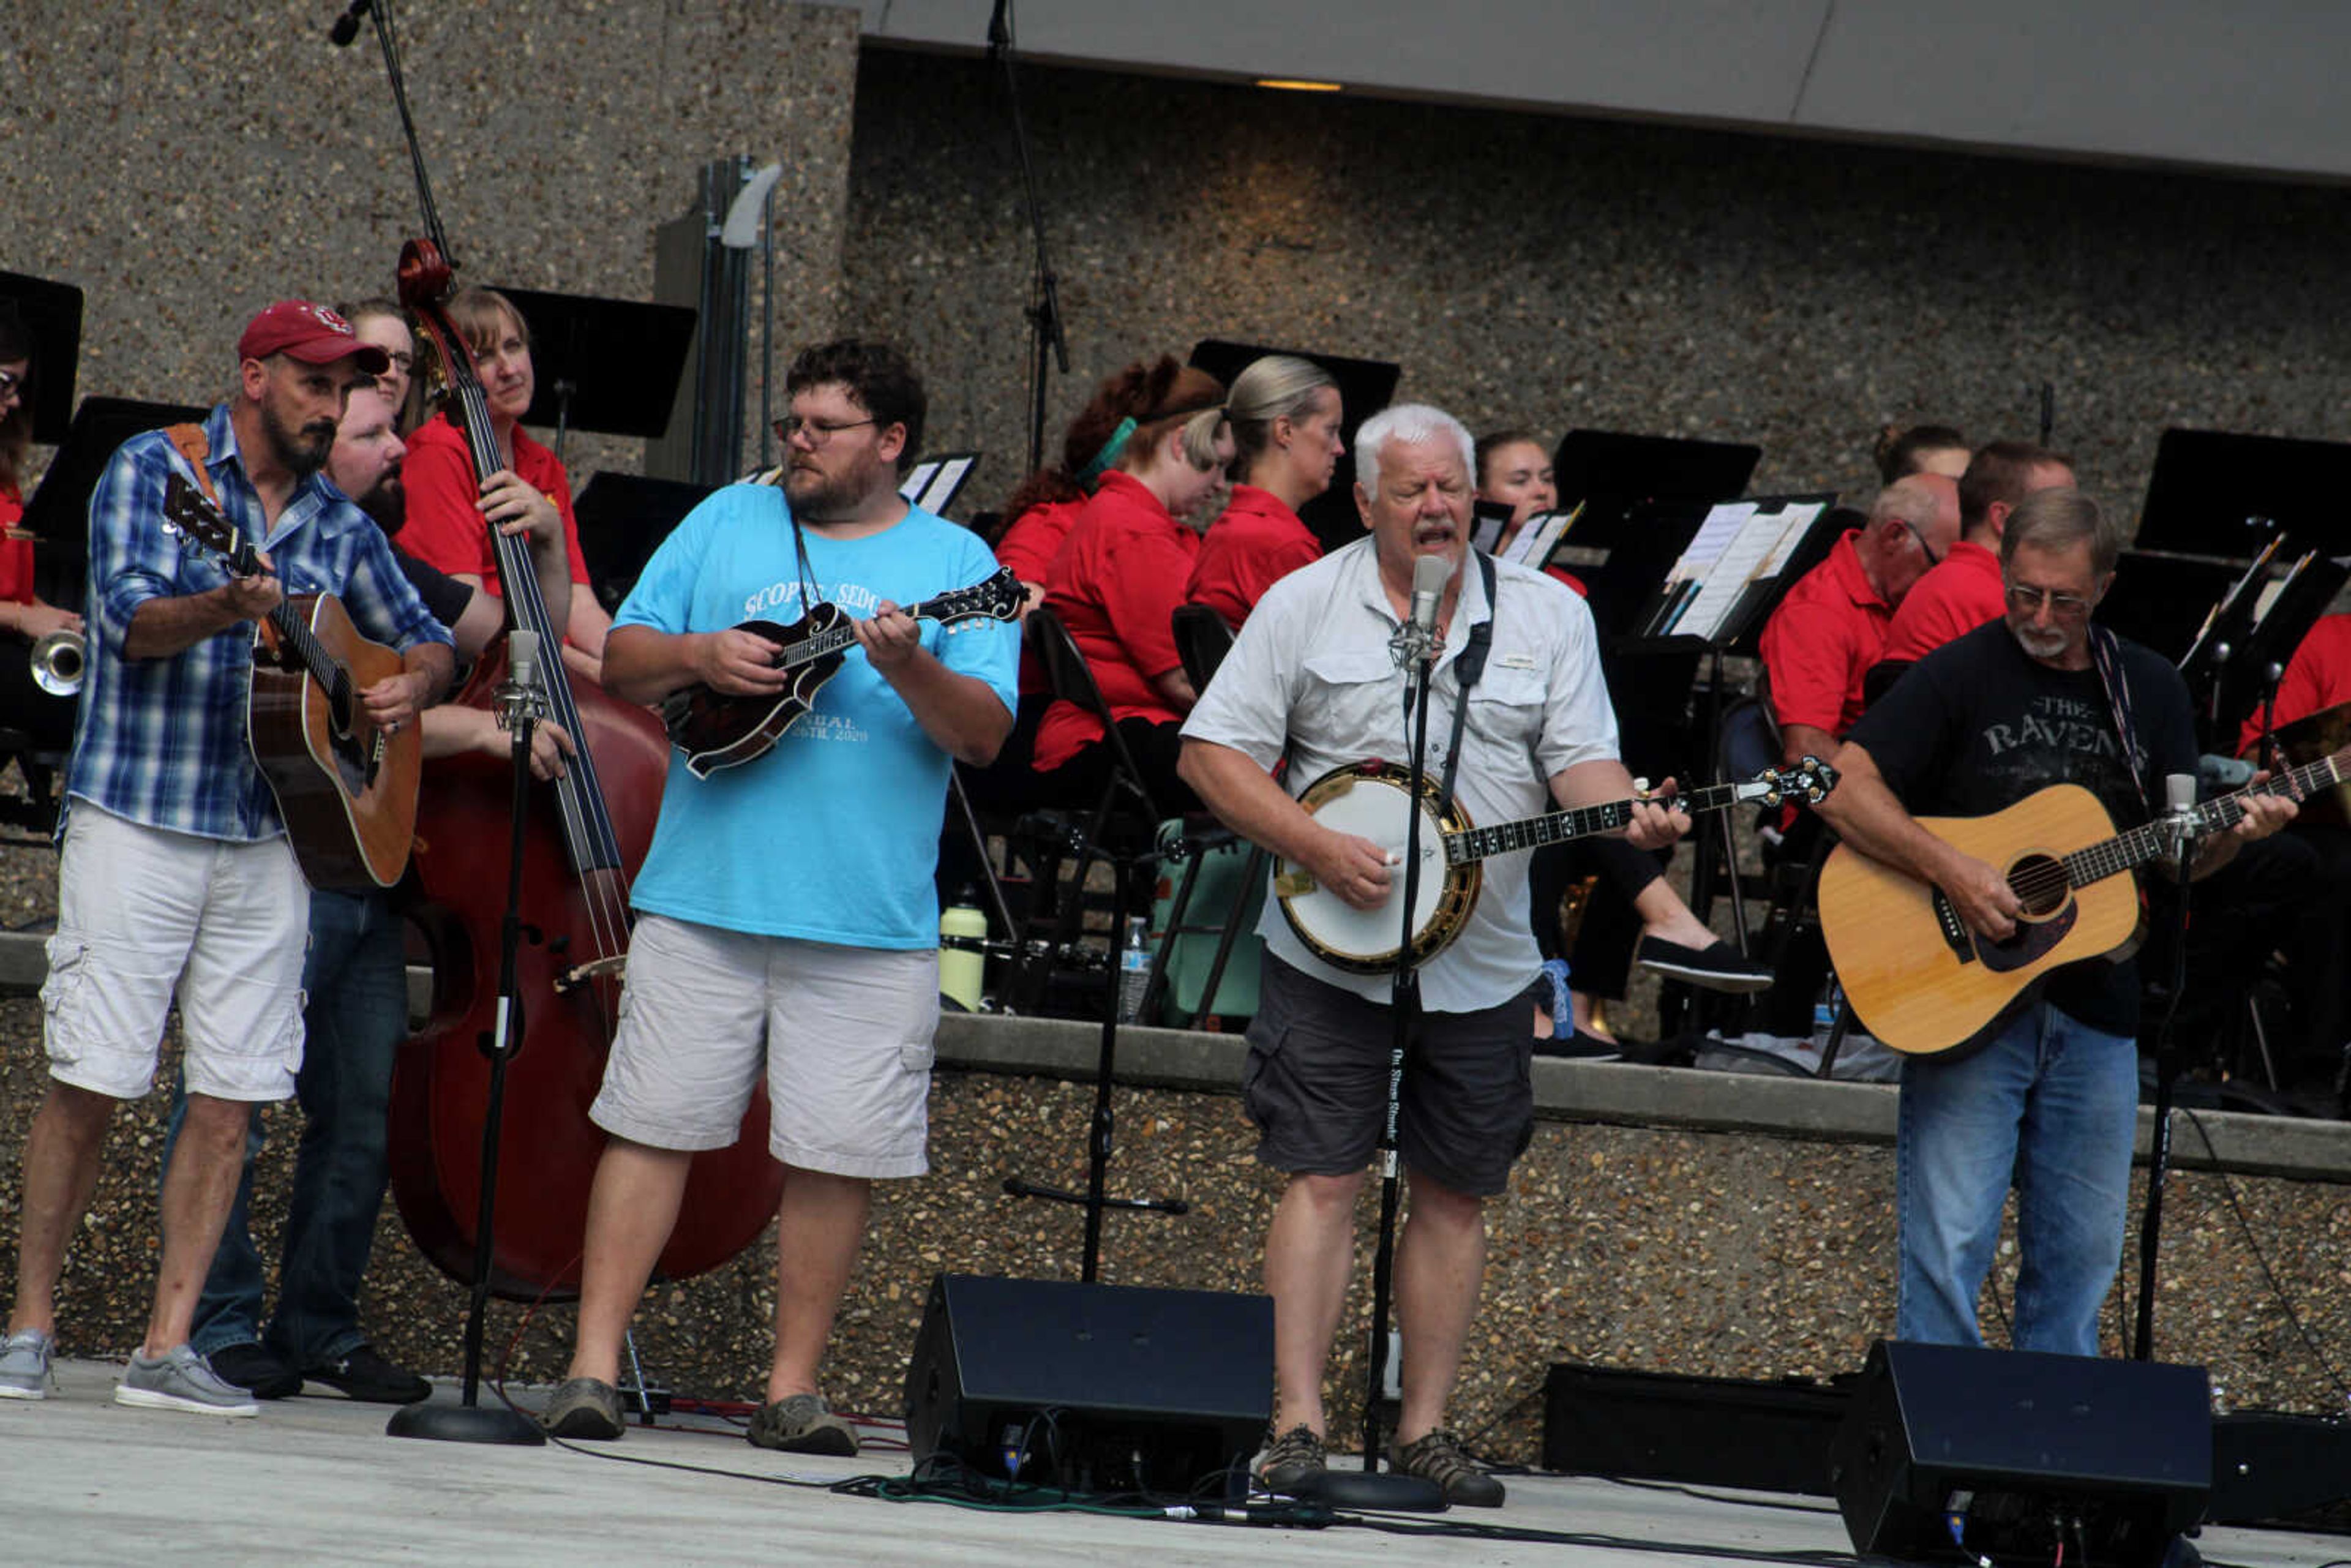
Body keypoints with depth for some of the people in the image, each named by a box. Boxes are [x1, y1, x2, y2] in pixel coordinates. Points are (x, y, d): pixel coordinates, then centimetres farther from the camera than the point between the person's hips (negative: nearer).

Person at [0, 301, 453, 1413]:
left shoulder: (336, 524, 14)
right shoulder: (154, 470, -1)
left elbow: (427, 640, 25)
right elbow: (130, 620, -14)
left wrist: (411, 685, 2)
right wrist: (233, 609, -34)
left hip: (270, 841, 5)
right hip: (139, 821, -5)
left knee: (231, 1098, 1)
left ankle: (167, 1349, 5)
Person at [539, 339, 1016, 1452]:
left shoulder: (956, 563, 6)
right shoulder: (728, 523, 12)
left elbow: (985, 735, -3)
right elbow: (619, 663, 12)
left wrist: (913, 671, -21)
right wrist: (697, 656, -9)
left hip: (869, 924, -1)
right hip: (706, 899, 1)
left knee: (836, 1154, 0)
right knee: (652, 1124, -2)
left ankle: (794, 1387, 9)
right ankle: (592, 1368, 0)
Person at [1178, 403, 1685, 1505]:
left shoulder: (1548, 615, 5)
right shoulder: (1305, 606, -1)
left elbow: (1581, 757, 0)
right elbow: (1213, 753, -3)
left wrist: (1626, 818, -23)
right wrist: (1321, 850, -15)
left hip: (1482, 961, 3)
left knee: (1457, 1191, 6)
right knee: (1321, 1179, -7)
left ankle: (1426, 1428, 13)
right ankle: (1297, 1426, -7)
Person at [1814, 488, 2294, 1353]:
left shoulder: (2148, 692, 11)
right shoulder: (1960, 676, -4)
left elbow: (2177, 852, 14)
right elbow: (1844, 789, -12)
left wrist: (2235, 832, -8)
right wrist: (1951, 871, -22)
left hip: (2094, 1017, 4)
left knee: (2080, 1258, 8)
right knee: (1946, 1251, -8)